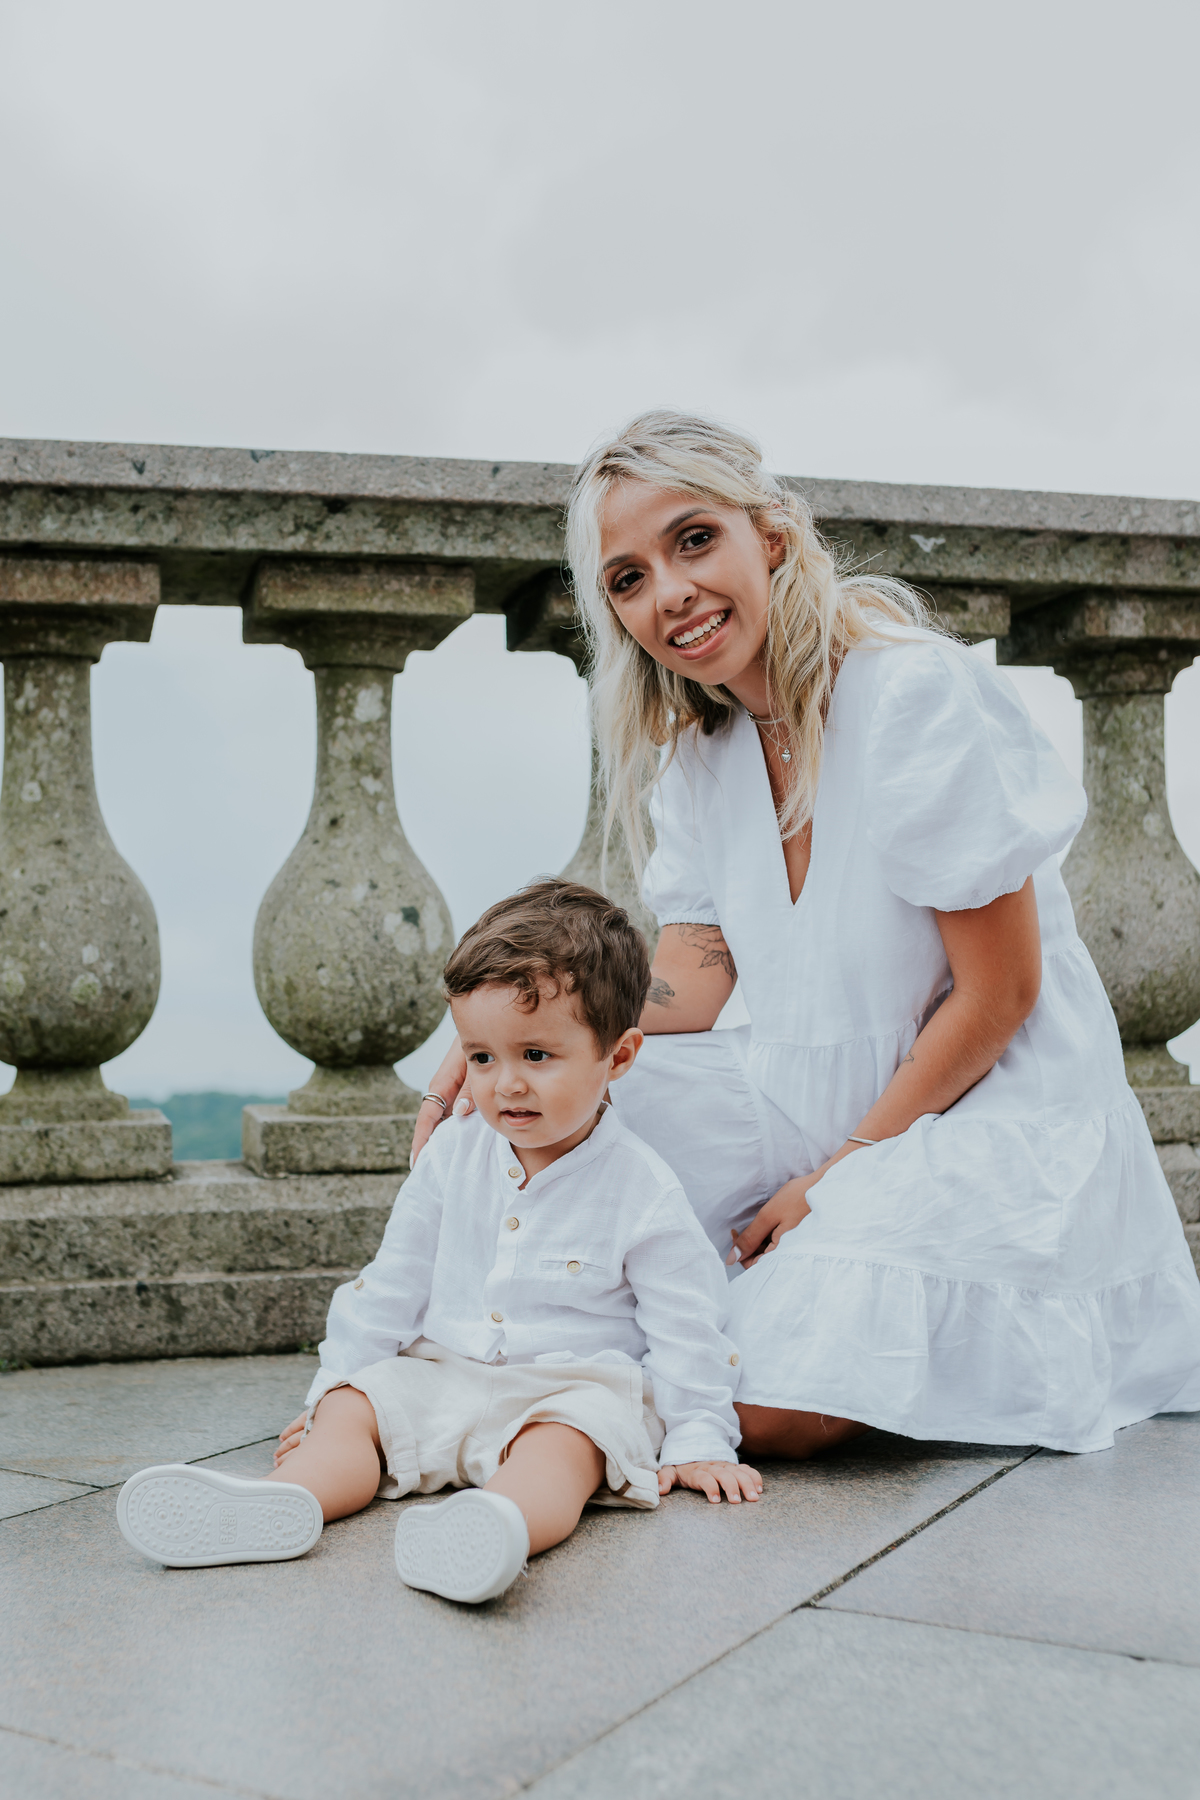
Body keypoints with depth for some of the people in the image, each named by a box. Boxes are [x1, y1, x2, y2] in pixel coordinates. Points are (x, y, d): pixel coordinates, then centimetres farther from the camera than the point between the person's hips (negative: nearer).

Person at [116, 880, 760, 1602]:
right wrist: (335, 1382, 10)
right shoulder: (454, 1156, 4)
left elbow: (684, 1328, -3)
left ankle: (500, 1525, -67)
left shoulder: (642, 1192, -8)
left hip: (577, 1387, -5)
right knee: (353, 1412, -18)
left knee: (558, 1447, -36)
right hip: (442, 1375, 6)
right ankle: (283, 1503, -46)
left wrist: (698, 1442, -6)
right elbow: (393, 1285, 12)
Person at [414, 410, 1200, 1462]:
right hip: (812, 1099, 7)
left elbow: (998, 997, -17)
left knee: (775, 1412, -22)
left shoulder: (920, 694, -19)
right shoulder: (698, 744, 4)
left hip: (989, 1111, -7)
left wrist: (836, 1178, -14)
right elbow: (687, 982, -1)